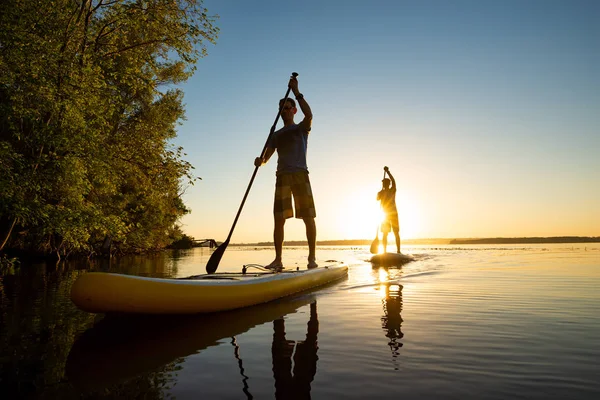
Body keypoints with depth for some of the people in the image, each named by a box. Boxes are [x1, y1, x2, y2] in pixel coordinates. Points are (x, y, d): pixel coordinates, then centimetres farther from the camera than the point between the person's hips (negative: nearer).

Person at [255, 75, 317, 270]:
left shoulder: (301, 128, 10)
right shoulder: (276, 135, 21)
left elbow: (309, 115, -13)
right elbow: (266, 157, 11)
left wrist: (296, 92, -13)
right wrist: (260, 161, -12)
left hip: (300, 175, -3)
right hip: (282, 177, 3)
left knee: (308, 217, -5)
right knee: (279, 219, -3)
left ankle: (312, 257, 1)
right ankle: (278, 259, 0)